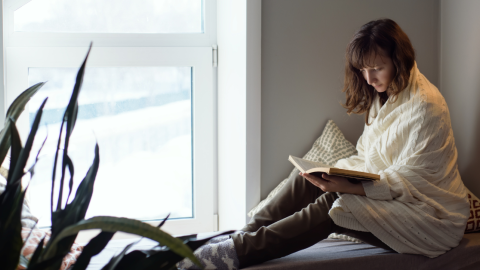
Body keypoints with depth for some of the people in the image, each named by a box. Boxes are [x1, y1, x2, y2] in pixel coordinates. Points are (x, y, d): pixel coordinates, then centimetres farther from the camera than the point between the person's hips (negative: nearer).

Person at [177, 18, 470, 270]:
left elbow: (410, 179, -21)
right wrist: (336, 172, -7)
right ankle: (243, 237, -19)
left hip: (431, 213, -8)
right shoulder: (382, 96, 13)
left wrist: (351, 187, -32)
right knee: (307, 181, -12)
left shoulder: (426, 106, -17)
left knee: (331, 204, -29)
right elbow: (368, 158, 14)